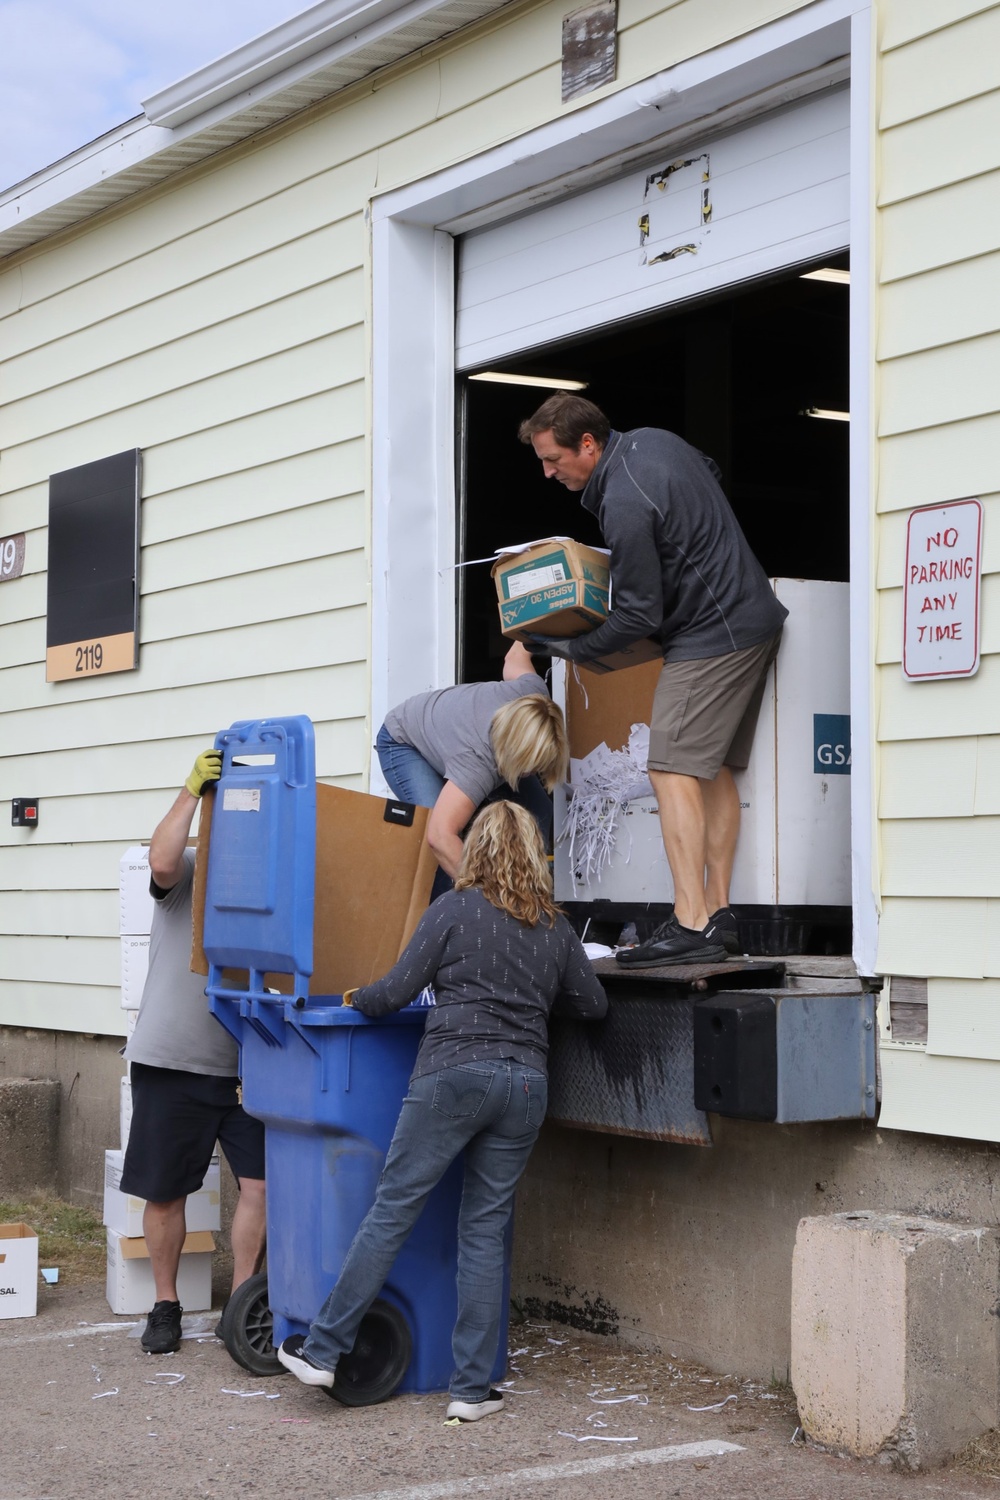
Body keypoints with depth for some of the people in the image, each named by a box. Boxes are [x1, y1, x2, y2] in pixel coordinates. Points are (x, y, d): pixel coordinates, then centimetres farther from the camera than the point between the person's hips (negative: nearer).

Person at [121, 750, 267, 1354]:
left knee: (263, 1181, -6)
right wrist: (192, 788, -23)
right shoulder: (189, 871, -3)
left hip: (246, 1067, 2)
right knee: (164, 1192, 7)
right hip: (173, 1061, -2)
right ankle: (166, 1305, 23)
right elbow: (161, 861, -28)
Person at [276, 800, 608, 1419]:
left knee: (392, 1211, 1)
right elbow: (594, 1005, 22)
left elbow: (398, 990, 1)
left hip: (455, 1072, -4)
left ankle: (323, 1349, 6)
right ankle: (472, 1388, 5)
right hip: (526, 1083, 4)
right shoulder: (556, 927, 13)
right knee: (486, 1229, 6)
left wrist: (359, 997, 21)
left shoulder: (456, 908, 1)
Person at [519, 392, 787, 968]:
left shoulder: (623, 504, -22)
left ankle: (690, 926, -18)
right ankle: (719, 915, 12)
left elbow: (641, 614, -17)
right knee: (715, 770, 11)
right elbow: (713, 476, 28)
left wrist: (575, 649, -4)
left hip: (712, 636, -10)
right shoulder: (653, 439, 7)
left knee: (673, 770, -12)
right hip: (756, 616, 10)